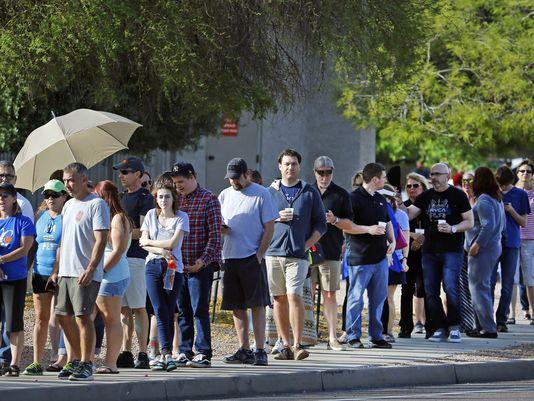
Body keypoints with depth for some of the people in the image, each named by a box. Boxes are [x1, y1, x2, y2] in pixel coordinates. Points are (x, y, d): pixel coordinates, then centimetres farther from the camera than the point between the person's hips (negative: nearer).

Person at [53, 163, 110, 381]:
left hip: (85, 273, -8)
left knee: (82, 316, -11)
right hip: (66, 272, 8)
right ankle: (75, 360, 20)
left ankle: (85, 365, -7)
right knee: (64, 316, 9)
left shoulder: (97, 204, -6)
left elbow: (100, 240, -13)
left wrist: (90, 269, -21)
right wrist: (56, 270, 19)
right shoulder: (68, 205, 19)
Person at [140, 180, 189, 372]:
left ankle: (164, 356, 1)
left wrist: (150, 243, 0)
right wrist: (160, 250, -11)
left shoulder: (181, 217, 2)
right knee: (160, 311, -9)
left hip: (173, 268, -2)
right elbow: (143, 242, 5)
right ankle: (167, 354, -14)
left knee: (168, 313, -2)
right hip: (153, 267, 2)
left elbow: (173, 243, -7)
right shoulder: (151, 215, 11)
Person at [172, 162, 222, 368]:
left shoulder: (208, 199, -3)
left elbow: (215, 234, -7)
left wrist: (203, 260, -15)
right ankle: (184, 352, 13)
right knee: (182, 311, 7)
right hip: (178, 265, 6)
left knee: (199, 310, -7)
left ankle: (204, 354, -5)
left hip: (200, 266, -6)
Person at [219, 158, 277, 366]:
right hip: (229, 257, 6)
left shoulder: (261, 194, -2)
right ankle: (244, 350, 11)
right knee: (236, 306, 6)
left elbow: (269, 228, -4)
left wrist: (259, 254, -11)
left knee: (257, 304, -7)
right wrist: (220, 228, -4)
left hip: (252, 257, -5)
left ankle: (260, 350, -7)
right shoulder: (225, 195, 15)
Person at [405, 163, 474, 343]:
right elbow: (410, 213, 4)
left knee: (450, 287, -15)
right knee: (431, 292, 3)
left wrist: (452, 228, -16)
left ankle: (454, 327, -4)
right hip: (429, 250, 5)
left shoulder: (457, 195, 0)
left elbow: (469, 222, 0)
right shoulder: (426, 196, 12)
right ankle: (440, 328, 11)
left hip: (452, 249, -5)